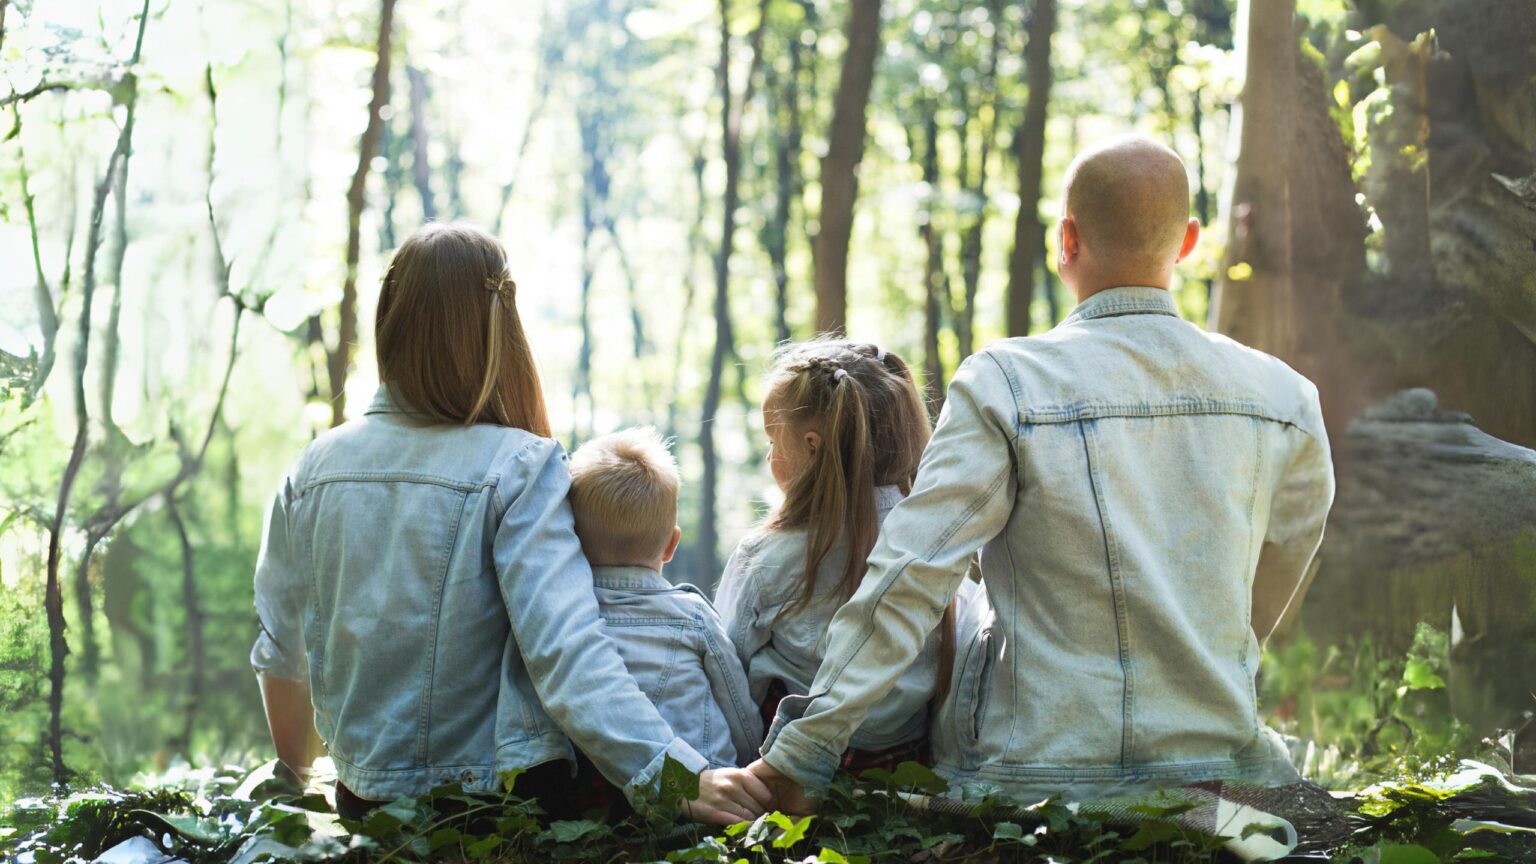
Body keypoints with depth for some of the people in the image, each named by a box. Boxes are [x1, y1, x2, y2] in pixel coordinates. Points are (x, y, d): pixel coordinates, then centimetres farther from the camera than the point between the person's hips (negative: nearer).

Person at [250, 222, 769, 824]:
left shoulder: (314, 468, -1)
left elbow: (280, 654, 9)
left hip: (365, 801, 4)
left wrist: (294, 777, 26)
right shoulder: (519, 467, -15)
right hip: (505, 798, -4)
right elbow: (565, 650, -26)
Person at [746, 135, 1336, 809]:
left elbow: (908, 581, -12)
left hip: (1037, 779, -3)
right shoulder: (1284, 399, 2)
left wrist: (796, 756, -9)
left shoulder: (1007, 384, -9)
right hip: (1221, 766, 4)